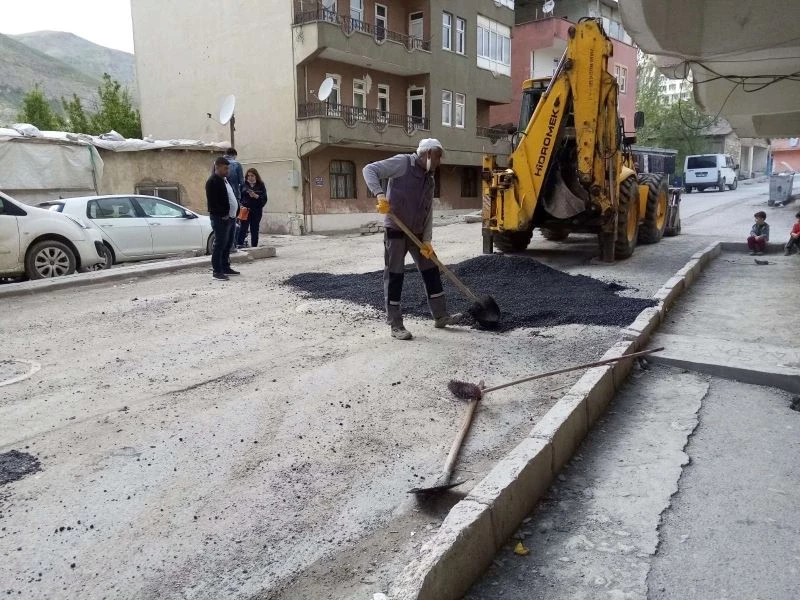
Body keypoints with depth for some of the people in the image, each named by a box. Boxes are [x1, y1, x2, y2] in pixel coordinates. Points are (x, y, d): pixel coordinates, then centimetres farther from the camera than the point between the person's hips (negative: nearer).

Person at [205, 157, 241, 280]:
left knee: (227, 245, 15)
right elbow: (212, 202, -19)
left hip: (230, 217, 10)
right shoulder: (212, 181, -12)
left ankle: (226, 268, 25)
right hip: (220, 219, -10)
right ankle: (217, 271, -3)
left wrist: (236, 210, 11)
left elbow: (231, 197, 24)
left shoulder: (225, 179, 18)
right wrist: (223, 214, -20)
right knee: (220, 244, -7)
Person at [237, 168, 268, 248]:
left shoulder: (261, 186, 6)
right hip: (245, 211, -1)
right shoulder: (244, 185, 7)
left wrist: (255, 196, -16)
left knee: (254, 231, 7)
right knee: (243, 229, -8)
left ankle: (254, 247, 15)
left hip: (256, 212, 1)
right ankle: (239, 246, -8)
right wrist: (240, 204, -9)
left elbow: (264, 199, -2)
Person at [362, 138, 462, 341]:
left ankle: (440, 316, 22)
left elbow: (428, 212, 10)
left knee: (431, 271, 10)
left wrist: (427, 240, -1)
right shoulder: (402, 163, -6)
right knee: (394, 276, -3)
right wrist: (379, 194, -29)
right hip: (396, 231, -7)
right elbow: (369, 170, -12)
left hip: (417, 233, 8)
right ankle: (396, 325, 4)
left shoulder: (429, 179, 15)